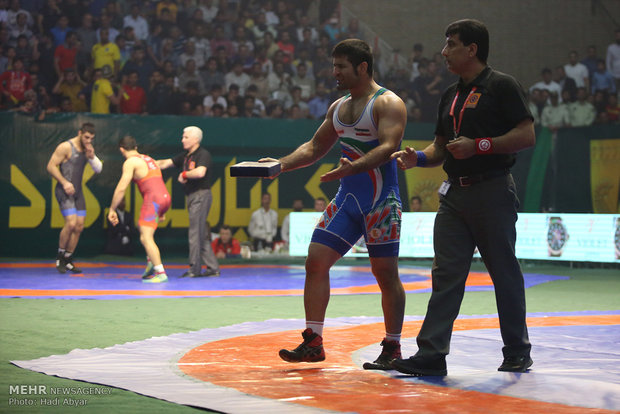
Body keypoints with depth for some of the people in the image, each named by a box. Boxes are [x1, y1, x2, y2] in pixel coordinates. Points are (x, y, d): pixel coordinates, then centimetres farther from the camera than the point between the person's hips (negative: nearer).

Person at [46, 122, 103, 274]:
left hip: (77, 191, 8)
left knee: (79, 226, 4)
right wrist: (64, 182, -21)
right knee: (71, 223, -19)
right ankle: (60, 257, -1)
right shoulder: (66, 147, -12)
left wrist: (91, 155, -9)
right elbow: (51, 166, -13)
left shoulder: (87, 148, 10)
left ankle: (67, 260, 14)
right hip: (64, 191, -8)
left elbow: (98, 169, 9)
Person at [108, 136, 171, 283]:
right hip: (165, 197, 9)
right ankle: (151, 261, 21)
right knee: (142, 225, 30)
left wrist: (112, 210, 0)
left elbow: (121, 189, -8)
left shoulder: (130, 162, -2)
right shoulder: (148, 159, 24)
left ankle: (161, 273, -20)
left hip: (153, 199, -9)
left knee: (146, 238, -11)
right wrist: (161, 212, 35)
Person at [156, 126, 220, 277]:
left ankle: (194, 269, -4)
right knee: (202, 234, 9)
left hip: (201, 195, -9)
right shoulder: (185, 156, 17)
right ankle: (213, 268, 12)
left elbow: (200, 172, -27)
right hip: (192, 196, 9)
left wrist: (184, 175, -12)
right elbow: (166, 163, 16)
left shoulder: (203, 154, -10)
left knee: (195, 232, -8)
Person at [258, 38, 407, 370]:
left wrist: (355, 166, -37)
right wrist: (281, 164, 8)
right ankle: (313, 342, 2)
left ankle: (392, 348, 9)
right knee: (316, 262, -2)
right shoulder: (338, 107, 16)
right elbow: (315, 147, 23)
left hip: (381, 202, -7)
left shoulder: (388, 103, -8)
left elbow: (388, 146, -22)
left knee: (386, 274, -3)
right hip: (347, 198, 7)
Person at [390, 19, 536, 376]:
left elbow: (527, 135, -12)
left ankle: (518, 353, 13)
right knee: (446, 274, 0)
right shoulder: (451, 95, 19)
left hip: (492, 190, -7)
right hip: (455, 194, 7)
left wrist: (480, 146, -17)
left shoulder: (502, 86, -5)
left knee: (505, 272, 1)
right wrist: (417, 158, 4)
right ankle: (431, 354, -4)